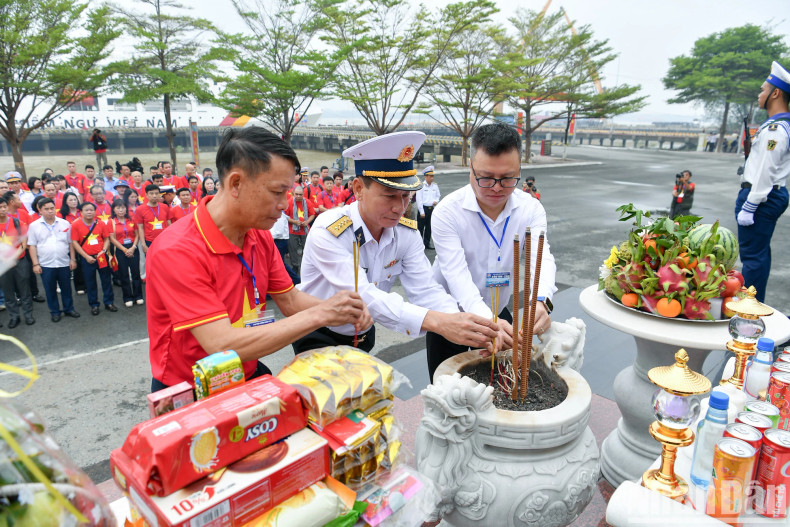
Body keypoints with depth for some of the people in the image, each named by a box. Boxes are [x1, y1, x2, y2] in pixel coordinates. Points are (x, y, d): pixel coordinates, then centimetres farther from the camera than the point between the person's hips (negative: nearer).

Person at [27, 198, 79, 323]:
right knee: (50, 290, 9)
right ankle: (54, 312, 22)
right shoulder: (34, 226, 0)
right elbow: (32, 246, 1)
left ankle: (69, 309, 26)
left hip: (64, 263, 1)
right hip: (45, 265, -1)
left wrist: (72, 259, 3)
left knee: (66, 288, 11)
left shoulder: (65, 223, 3)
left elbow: (70, 243, 7)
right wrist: (35, 264, -4)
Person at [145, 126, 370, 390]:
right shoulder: (177, 251, -24)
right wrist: (318, 315, -27)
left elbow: (290, 300, 5)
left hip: (249, 377, 6)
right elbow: (223, 346, -29)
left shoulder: (260, 237, 0)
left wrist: (340, 309, -14)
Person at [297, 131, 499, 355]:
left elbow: (425, 291, -15)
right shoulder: (328, 232, -26)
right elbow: (362, 295, -36)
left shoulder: (407, 233, -9)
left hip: (363, 336, 5)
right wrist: (437, 321, -47)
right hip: (319, 337, -4)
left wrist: (466, 326, -35)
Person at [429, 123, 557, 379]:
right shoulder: (447, 212, -22)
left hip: (499, 313, 3)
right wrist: (486, 320, -49)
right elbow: (457, 275, -31)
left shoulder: (531, 209, -10)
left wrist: (540, 301, -47)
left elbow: (542, 258, -24)